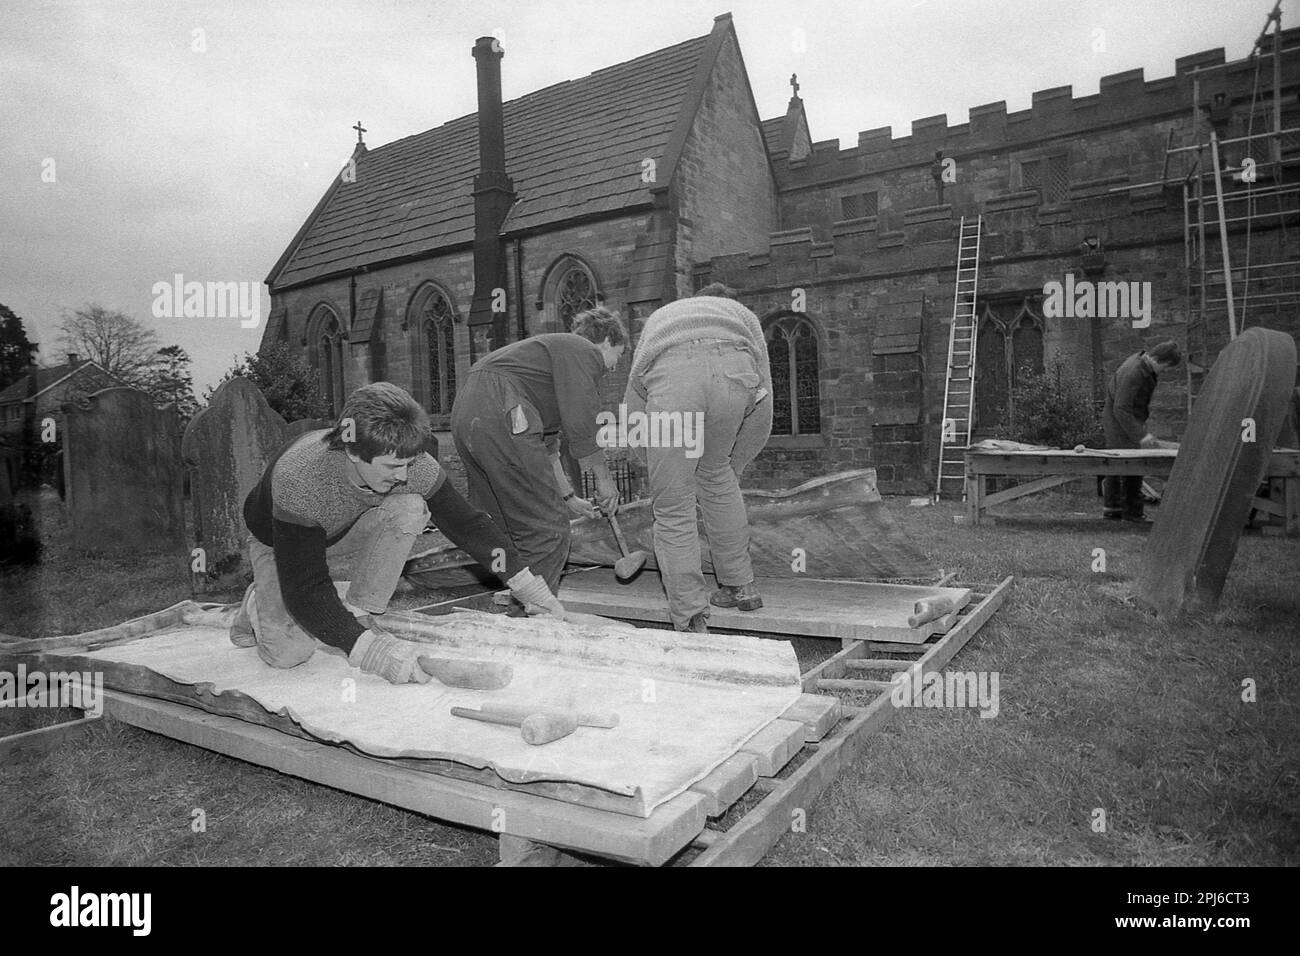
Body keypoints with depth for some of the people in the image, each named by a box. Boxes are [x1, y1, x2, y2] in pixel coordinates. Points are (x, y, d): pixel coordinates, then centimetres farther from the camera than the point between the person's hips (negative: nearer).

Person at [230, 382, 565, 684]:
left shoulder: (410, 464, -29)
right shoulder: (298, 478, -41)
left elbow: (465, 522, -16)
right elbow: (303, 588, -39)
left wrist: (525, 582, -18)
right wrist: (368, 649, -49)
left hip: (345, 541, 3)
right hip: (282, 545, -3)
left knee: (409, 509, -27)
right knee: (288, 652, -24)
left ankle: (358, 612, -12)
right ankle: (261, 604, 11)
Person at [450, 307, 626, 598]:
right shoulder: (583, 351, 4)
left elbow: (547, 444, 35)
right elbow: (582, 427, -6)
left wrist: (568, 498, 37)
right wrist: (604, 478, 7)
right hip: (499, 415, -10)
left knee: (504, 528, 18)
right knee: (547, 530, -4)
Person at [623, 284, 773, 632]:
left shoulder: (658, 317, 45)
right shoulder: (743, 314, 43)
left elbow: (634, 409, 35)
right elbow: (762, 410, 34)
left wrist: (660, 470, 41)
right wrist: (731, 469, 44)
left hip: (670, 376, -1)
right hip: (734, 369, 2)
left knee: (672, 512, 9)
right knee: (717, 474, 27)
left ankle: (692, 623, 9)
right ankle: (741, 587, 34)